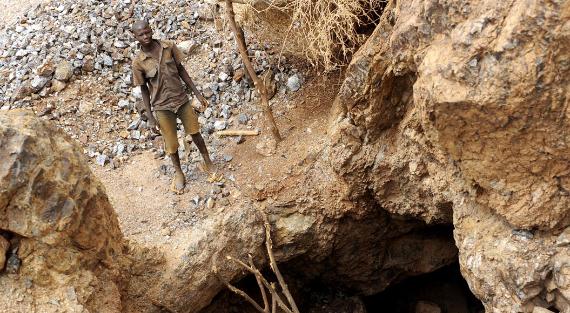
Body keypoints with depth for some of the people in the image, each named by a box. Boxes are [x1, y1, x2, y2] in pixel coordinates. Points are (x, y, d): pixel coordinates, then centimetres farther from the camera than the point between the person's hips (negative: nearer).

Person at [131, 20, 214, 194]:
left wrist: (197, 93, 2)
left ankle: (208, 162, 38)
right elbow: (144, 89, -5)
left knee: (195, 133, 14)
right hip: (162, 107, -2)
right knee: (171, 143, 10)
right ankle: (178, 173, 34)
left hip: (181, 99, 2)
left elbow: (181, 70, 2)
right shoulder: (138, 62, -13)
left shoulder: (169, 47, -7)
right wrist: (150, 117, -6)